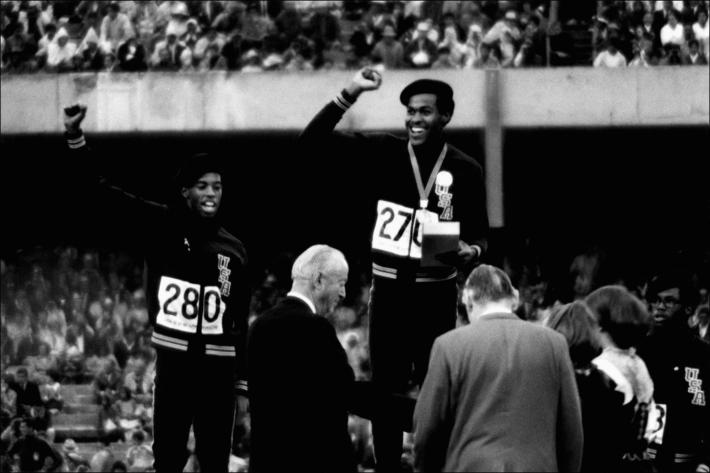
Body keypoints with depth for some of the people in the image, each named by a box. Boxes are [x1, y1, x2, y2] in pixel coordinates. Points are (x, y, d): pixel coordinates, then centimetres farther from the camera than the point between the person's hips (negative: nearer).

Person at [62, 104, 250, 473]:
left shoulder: (232, 250, 4)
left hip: (217, 371, 2)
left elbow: (241, 324, 9)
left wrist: (243, 385, 7)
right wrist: (75, 137, -19)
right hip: (173, 364, -2)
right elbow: (106, 191, -8)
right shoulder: (162, 227, -1)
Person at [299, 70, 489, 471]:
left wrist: (470, 252, -21)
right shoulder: (384, 153, -1)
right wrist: (351, 94, -16)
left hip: (437, 295, -1)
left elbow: (479, 234, 4)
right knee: (386, 393, 4)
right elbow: (312, 140, -5)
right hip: (388, 292, 1)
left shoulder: (465, 170, -3)